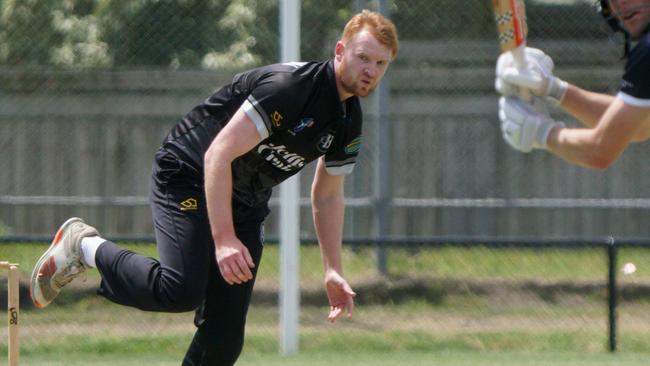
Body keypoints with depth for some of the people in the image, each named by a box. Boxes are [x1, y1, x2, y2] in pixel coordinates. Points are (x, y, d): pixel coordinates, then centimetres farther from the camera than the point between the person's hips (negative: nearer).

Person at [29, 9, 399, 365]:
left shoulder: (350, 121, 1)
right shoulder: (288, 86, -26)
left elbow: (328, 194, 17)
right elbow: (218, 155, -30)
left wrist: (333, 270, 9)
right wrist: (223, 240, -35)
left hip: (246, 202, 8)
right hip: (189, 175, -8)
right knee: (181, 290, -28)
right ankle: (86, 246, -4)